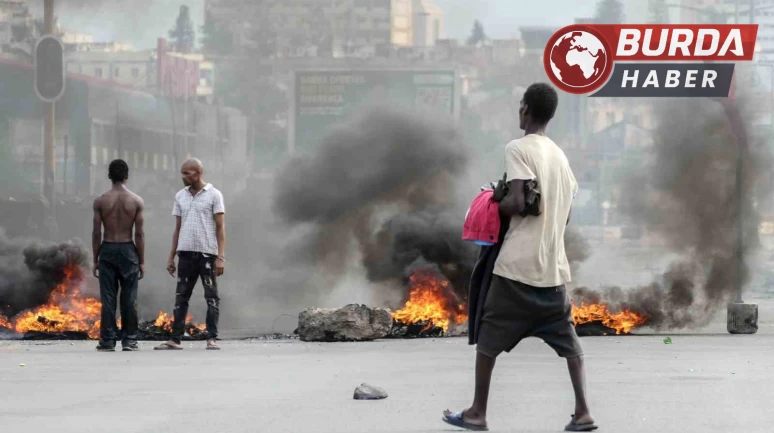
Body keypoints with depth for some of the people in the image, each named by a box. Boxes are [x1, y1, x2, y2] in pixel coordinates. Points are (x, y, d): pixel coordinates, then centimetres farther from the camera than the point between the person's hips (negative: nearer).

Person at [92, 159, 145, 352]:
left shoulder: (101, 201, -3)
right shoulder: (136, 201, -3)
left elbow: (96, 233, -3)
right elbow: (139, 234, -4)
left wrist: (95, 260, 5)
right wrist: (141, 261, 3)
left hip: (107, 250, 0)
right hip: (128, 250, 0)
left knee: (108, 298, 3)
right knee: (129, 298, 5)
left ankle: (108, 341, 2)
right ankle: (129, 340, 6)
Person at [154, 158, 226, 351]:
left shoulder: (213, 195, -1)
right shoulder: (180, 196, 12)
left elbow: (220, 228, -4)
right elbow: (178, 229, 16)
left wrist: (221, 257, -12)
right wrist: (171, 257, 11)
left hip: (207, 253, -4)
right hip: (185, 253, 4)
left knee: (211, 297, -1)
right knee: (181, 297, 3)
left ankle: (211, 339, 1)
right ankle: (175, 339, 4)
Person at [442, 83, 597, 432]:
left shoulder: (518, 149, -9)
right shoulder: (560, 156, 14)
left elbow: (519, 202, -18)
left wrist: (494, 206, 1)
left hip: (518, 264, -6)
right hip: (553, 265, 6)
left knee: (488, 338, 5)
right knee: (567, 340, 10)